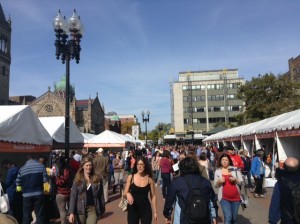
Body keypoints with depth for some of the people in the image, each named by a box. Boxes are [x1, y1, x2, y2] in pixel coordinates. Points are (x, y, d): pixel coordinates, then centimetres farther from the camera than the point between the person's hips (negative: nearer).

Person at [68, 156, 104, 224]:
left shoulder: (97, 178, -2)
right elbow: (73, 196, -5)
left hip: (93, 209, -1)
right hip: (80, 210, 1)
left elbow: (101, 195, 3)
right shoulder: (78, 179, -3)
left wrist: (101, 210, 4)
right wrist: (71, 212, -12)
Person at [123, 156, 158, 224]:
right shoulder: (131, 177, -5)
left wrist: (155, 212, -1)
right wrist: (128, 194, -23)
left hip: (146, 209, 0)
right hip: (133, 209, 0)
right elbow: (125, 193, 0)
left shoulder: (149, 179, -5)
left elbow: (153, 196, 1)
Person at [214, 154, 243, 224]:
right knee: (228, 217, -14)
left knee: (234, 218, 13)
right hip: (224, 198, -1)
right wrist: (219, 181, -14)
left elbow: (241, 182, 4)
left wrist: (235, 179, -15)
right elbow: (215, 185, 6)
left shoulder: (235, 169, 3)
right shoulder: (217, 171, 4)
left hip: (236, 197, 2)